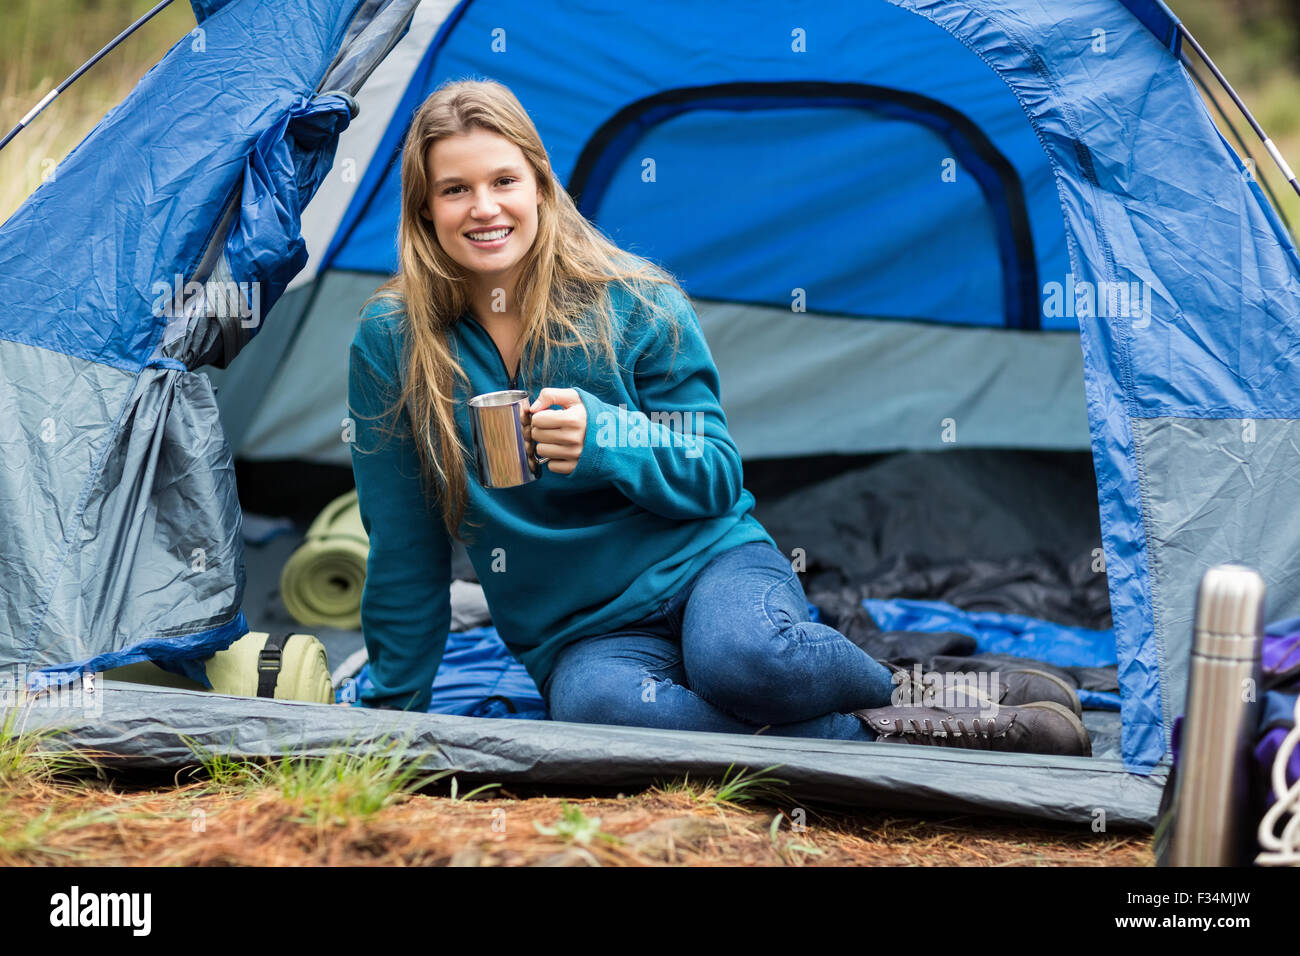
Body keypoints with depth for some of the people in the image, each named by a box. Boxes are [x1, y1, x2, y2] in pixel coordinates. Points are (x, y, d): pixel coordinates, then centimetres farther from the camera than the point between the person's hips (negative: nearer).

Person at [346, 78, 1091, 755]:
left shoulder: (636, 303, -4)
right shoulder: (388, 343, -2)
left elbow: (716, 478, -2)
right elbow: (404, 544, 4)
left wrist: (608, 436, -21)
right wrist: (398, 700, 6)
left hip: (706, 559, -1)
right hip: (582, 634, 1)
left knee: (741, 657, -39)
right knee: (593, 704, -37)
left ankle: (901, 691, -7)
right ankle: (880, 739, -26)